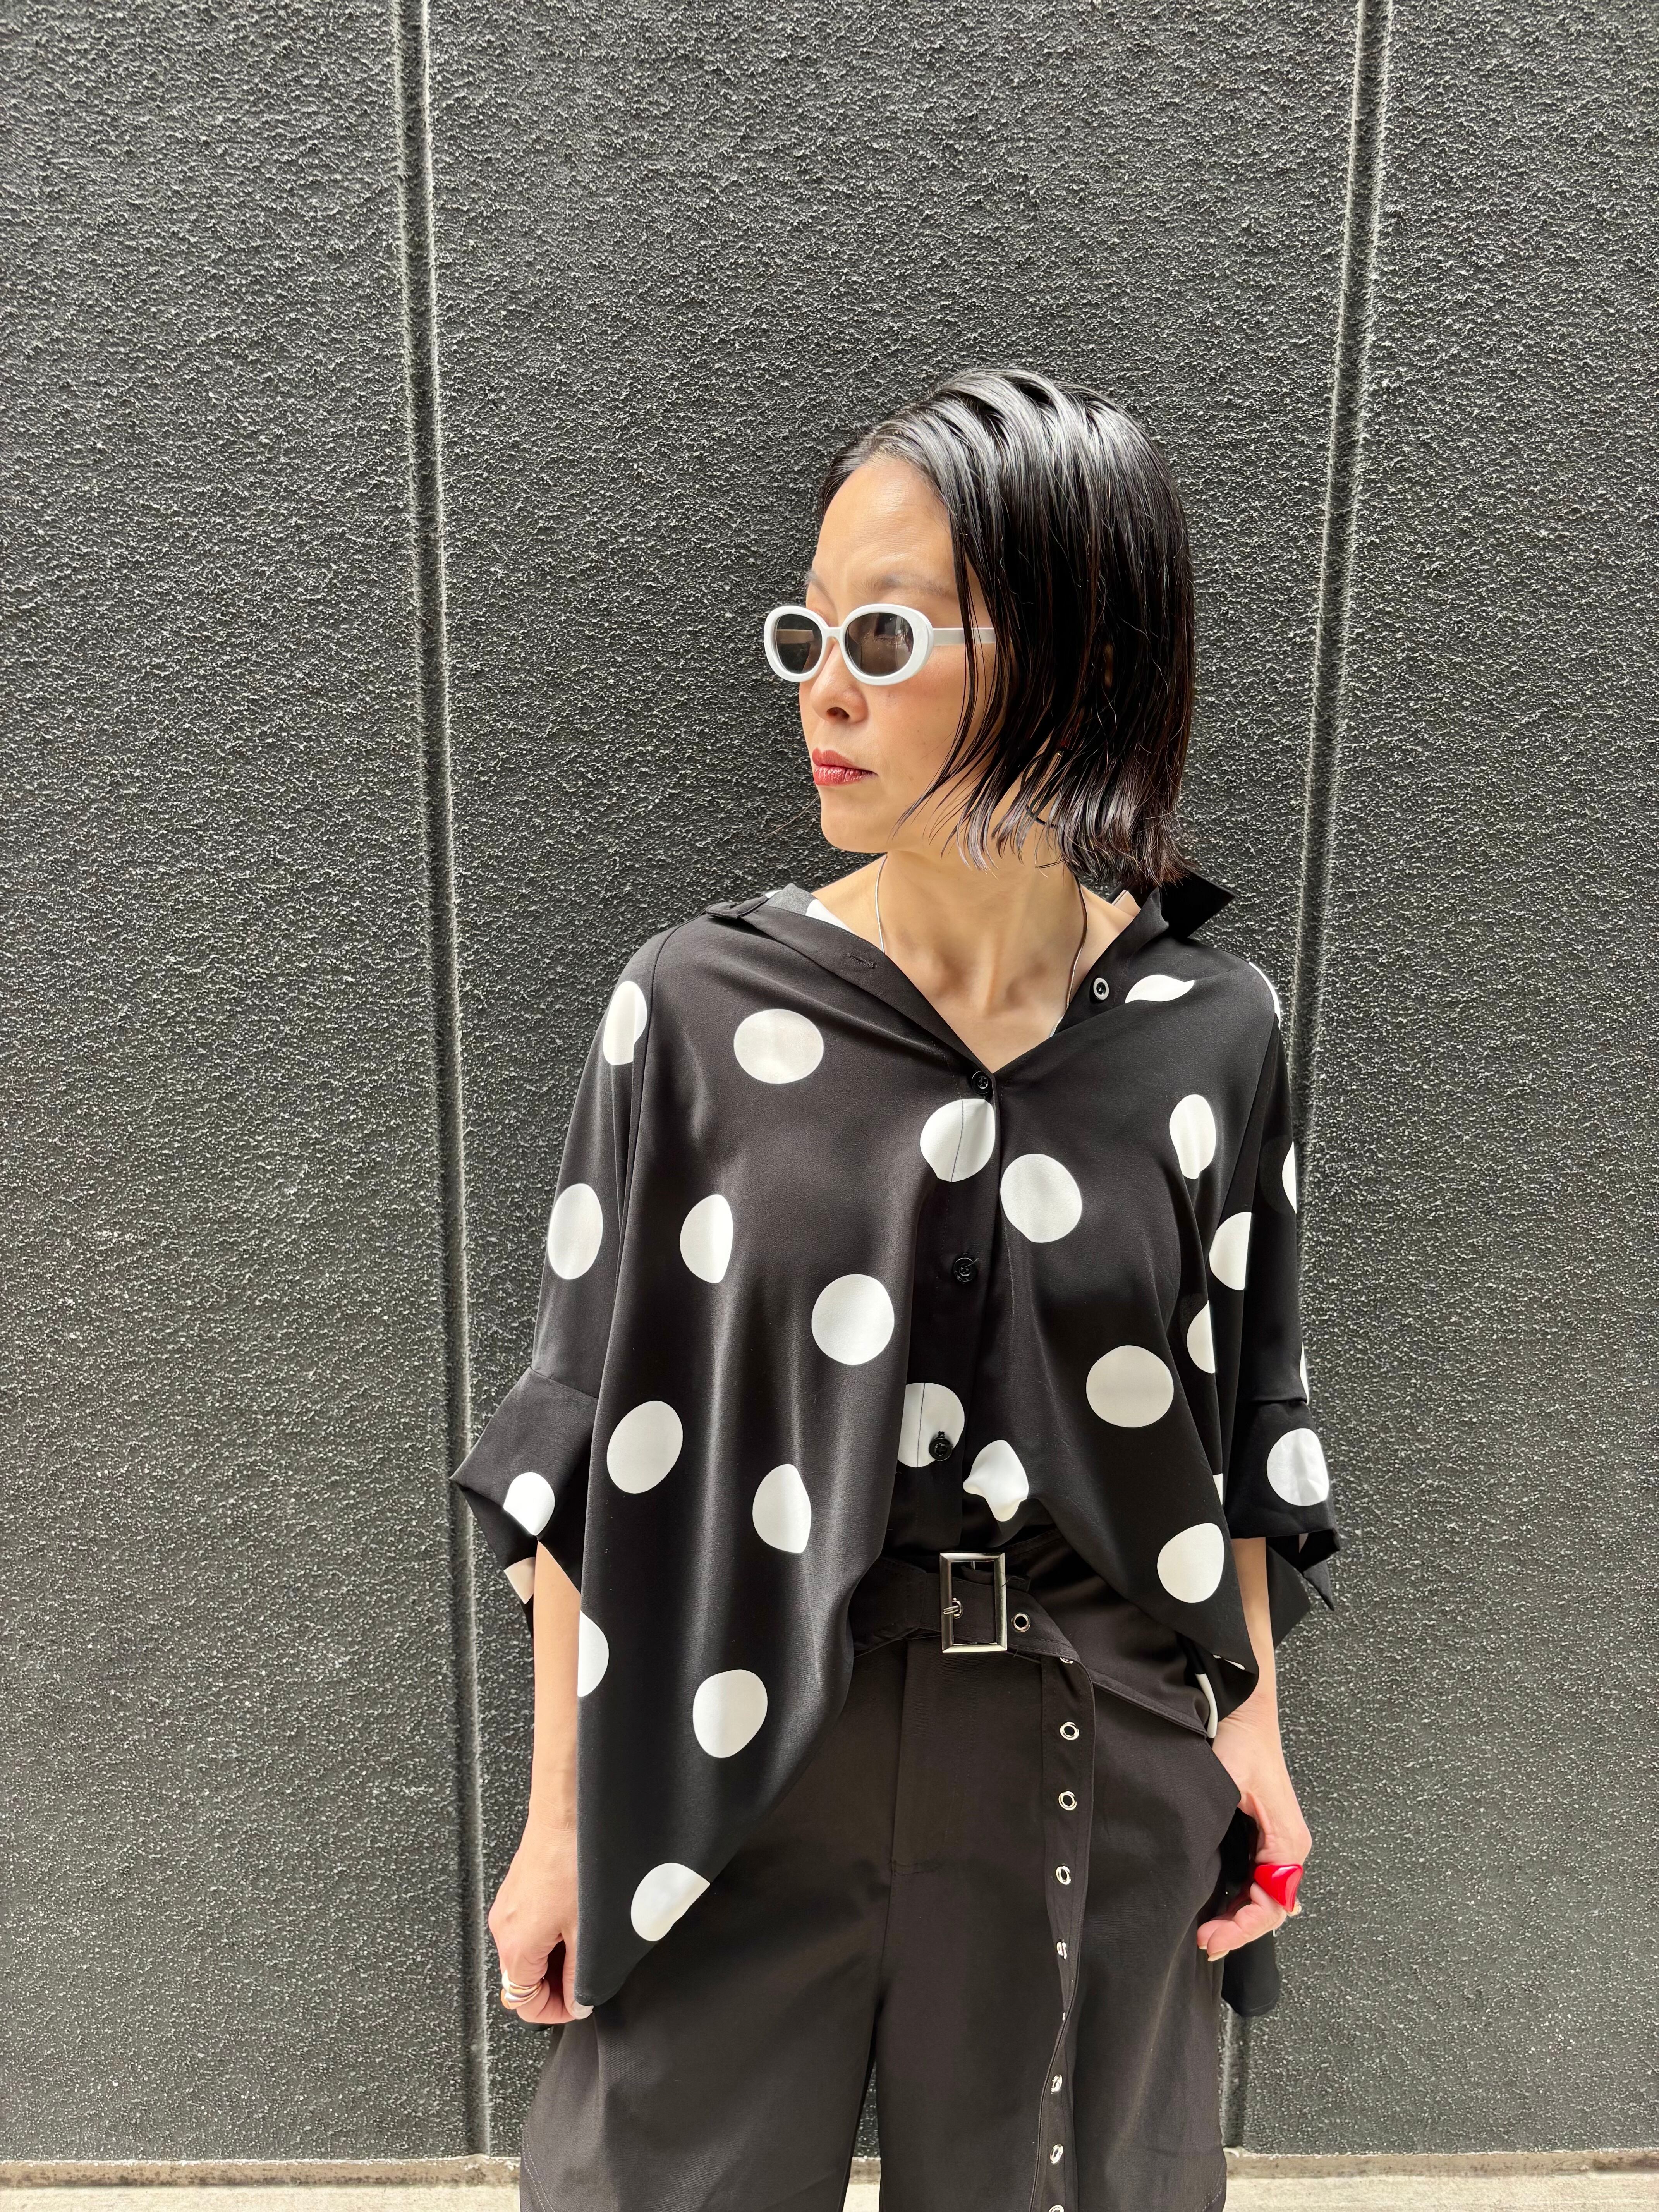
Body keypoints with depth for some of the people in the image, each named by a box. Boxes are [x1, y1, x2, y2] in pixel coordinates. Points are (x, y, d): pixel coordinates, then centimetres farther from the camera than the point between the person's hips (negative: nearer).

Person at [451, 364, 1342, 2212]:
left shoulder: (1211, 1032, -9)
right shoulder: (697, 1010, -13)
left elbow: (1237, 1423, 2)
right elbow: (588, 1446, -7)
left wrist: (1248, 1723, 4)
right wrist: (558, 1818, -3)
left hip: (1094, 1775, 2)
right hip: (738, 1760, 0)